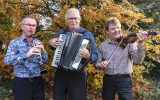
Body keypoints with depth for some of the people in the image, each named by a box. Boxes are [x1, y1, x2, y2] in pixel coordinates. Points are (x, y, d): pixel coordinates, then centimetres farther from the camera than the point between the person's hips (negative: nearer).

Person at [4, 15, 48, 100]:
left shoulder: (38, 42, 9)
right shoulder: (14, 42, -3)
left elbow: (45, 60, 7)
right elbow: (7, 60, -17)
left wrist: (42, 51, -13)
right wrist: (26, 55, -30)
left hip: (38, 81, 4)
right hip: (21, 83, -3)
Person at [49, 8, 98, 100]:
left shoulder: (87, 34, -4)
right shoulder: (61, 32, 8)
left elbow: (95, 56, -8)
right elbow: (55, 47, 25)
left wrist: (88, 56, -31)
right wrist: (51, 42, 2)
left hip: (77, 75, -4)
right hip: (60, 73, 4)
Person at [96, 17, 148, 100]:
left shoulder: (129, 42, -5)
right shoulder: (102, 46, 3)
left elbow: (138, 61, -15)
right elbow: (97, 63, 9)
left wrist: (140, 44, -30)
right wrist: (100, 65, -15)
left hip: (124, 79, -2)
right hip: (108, 80, 3)